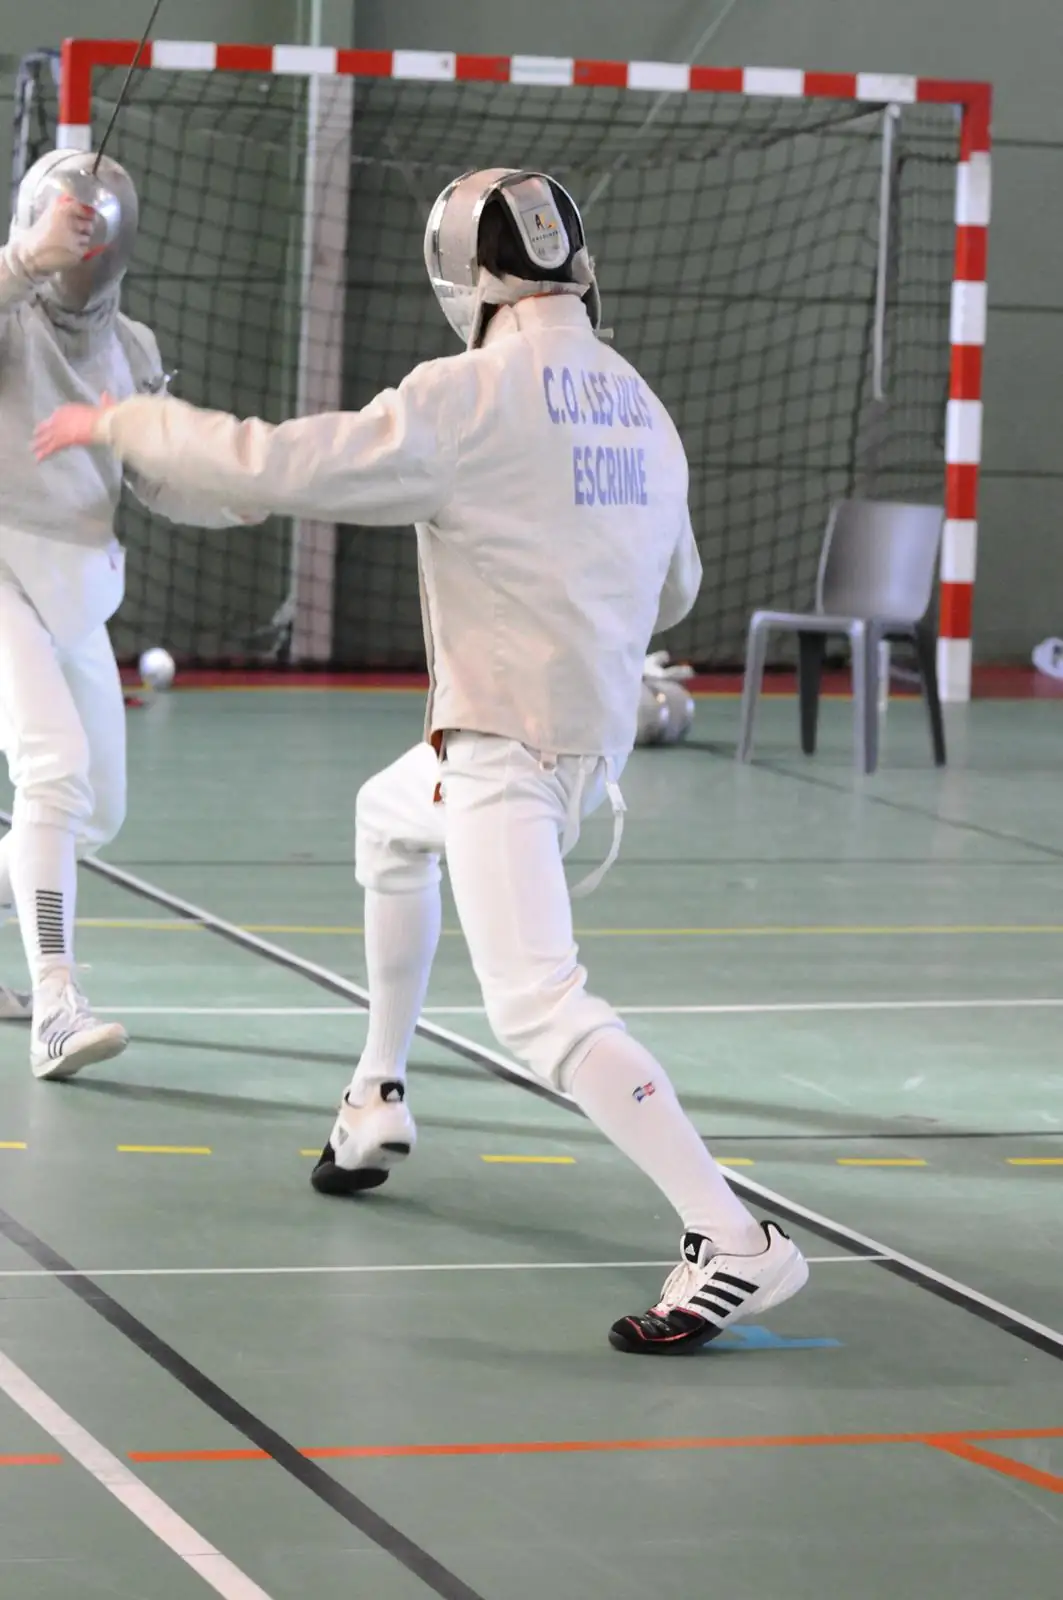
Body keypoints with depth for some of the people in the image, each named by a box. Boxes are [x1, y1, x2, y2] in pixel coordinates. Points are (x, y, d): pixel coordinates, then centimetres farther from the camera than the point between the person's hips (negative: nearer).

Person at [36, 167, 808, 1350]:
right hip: (591, 730, 9)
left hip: (506, 747, -9)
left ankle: (731, 1240, -30)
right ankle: (380, 1099, 42)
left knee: (538, 1012, -18)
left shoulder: (468, 399, -17)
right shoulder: (636, 405, 6)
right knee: (388, 821, 34)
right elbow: (670, 589, 19)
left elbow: (274, 468, -19)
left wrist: (123, 423, -5)